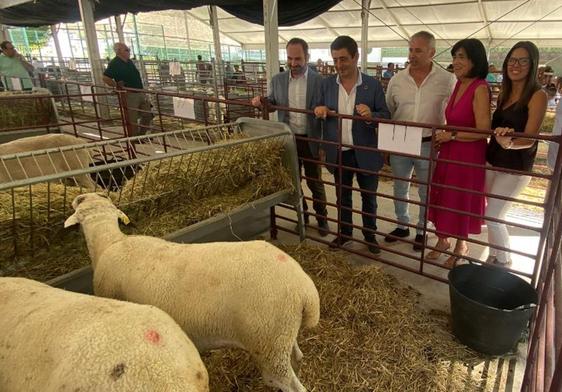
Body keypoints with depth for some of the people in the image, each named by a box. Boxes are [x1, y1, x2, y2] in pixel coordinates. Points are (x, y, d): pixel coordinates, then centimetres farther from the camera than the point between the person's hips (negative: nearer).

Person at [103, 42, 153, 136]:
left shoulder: (129, 62, 14)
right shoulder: (114, 63, -11)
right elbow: (106, 78, -19)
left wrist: (142, 90, 20)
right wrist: (117, 86, -14)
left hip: (140, 93, 8)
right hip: (129, 95, -8)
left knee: (147, 115, 12)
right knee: (132, 120, -1)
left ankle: (141, 135, 26)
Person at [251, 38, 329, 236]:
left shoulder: (319, 80, -8)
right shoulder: (278, 80, 2)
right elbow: (272, 103, 13)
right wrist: (261, 102, -9)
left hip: (311, 140, -3)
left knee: (315, 182, 10)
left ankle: (322, 218, 28)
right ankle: (301, 215, 34)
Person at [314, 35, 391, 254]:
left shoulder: (373, 85, -7)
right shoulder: (326, 83, 0)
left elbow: (386, 116, -6)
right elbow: (320, 112, 8)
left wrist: (371, 115, -28)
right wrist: (319, 110, -15)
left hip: (365, 152, -2)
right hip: (338, 153, 2)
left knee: (369, 196, 13)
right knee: (343, 196, 17)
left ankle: (370, 235, 33)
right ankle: (344, 233, 36)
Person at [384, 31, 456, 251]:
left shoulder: (447, 80, -7)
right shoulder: (397, 80, 0)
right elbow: (387, 112, 8)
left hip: (429, 145, -2)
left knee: (426, 192, 11)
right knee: (400, 188, 16)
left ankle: (421, 231, 29)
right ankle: (402, 226, 35)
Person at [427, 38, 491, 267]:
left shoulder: (480, 88, -18)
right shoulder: (459, 84, 5)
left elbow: (483, 130, -22)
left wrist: (451, 135, -16)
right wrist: (443, 137, 3)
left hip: (469, 155, -7)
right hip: (449, 152, 7)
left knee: (461, 201, 10)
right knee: (442, 197, 14)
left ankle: (461, 245, 33)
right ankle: (442, 240, 34)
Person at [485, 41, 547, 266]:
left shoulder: (537, 95, -13)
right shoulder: (505, 93, 7)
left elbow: (529, 139, -23)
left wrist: (509, 143, -39)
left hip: (515, 167, -6)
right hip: (492, 160, 6)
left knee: (492, 216, -5)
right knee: (492, 214, 12)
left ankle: (503, 262, 17)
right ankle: (494, 258, 29)